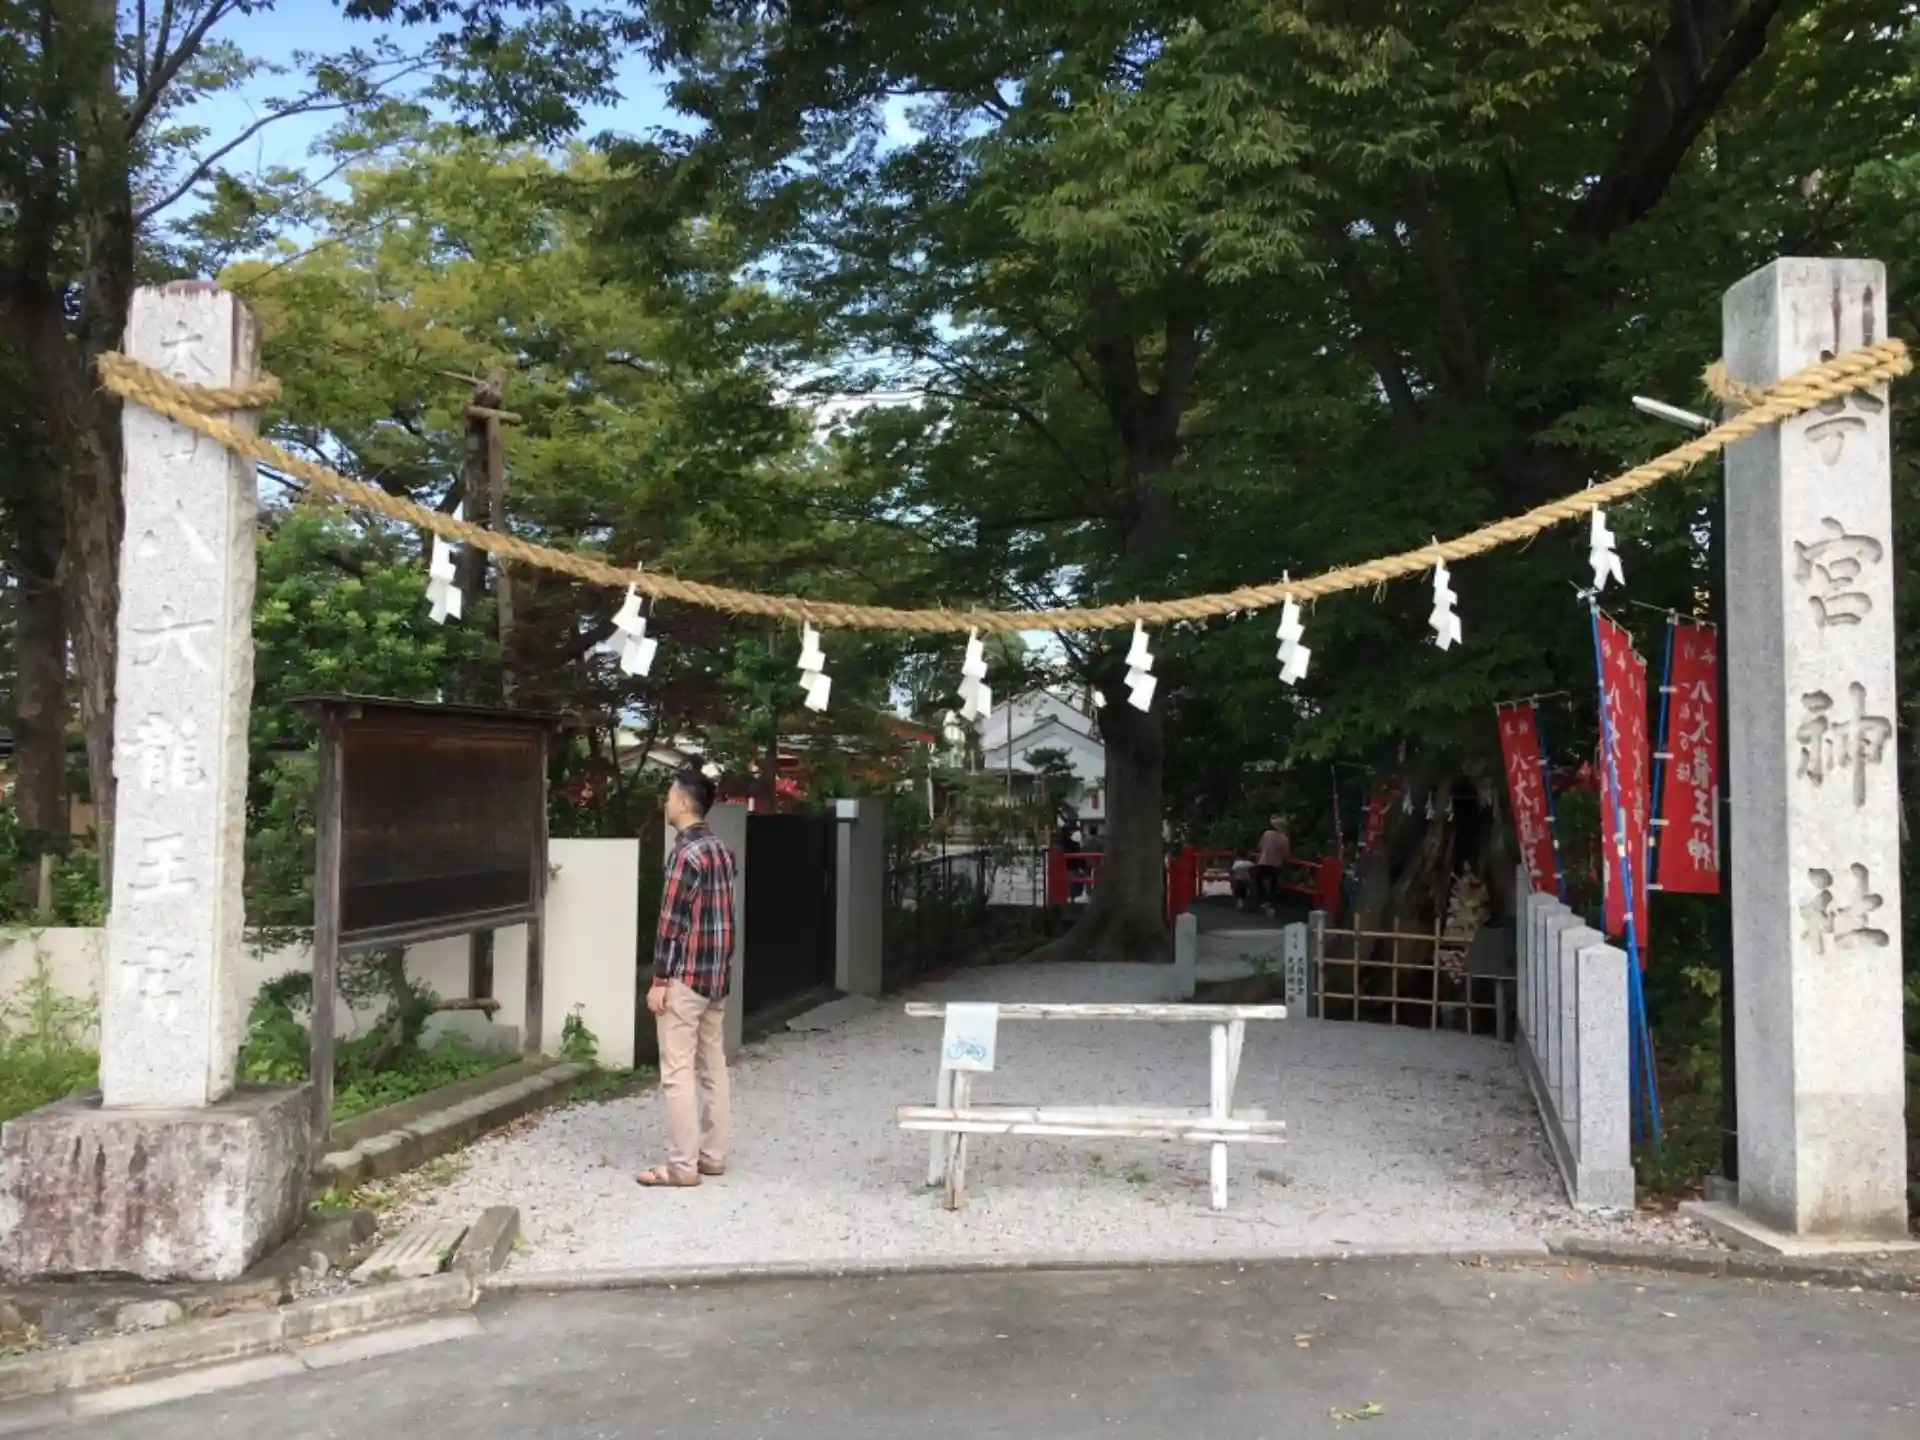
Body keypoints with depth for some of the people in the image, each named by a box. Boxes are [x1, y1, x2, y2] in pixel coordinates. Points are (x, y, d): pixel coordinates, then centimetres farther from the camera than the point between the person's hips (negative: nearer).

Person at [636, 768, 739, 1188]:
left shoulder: (685, 853, -16)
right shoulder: (721, 850, 12)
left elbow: (672, 922, -17)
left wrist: (659, 980, -14)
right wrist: (720, 969, 21)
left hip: (686, 976, -9)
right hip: (718, 973, 9)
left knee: (677, 1072, -4)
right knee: (713, 1068, 13)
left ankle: (682, 1165, -1)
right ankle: (712, 1156, 19)